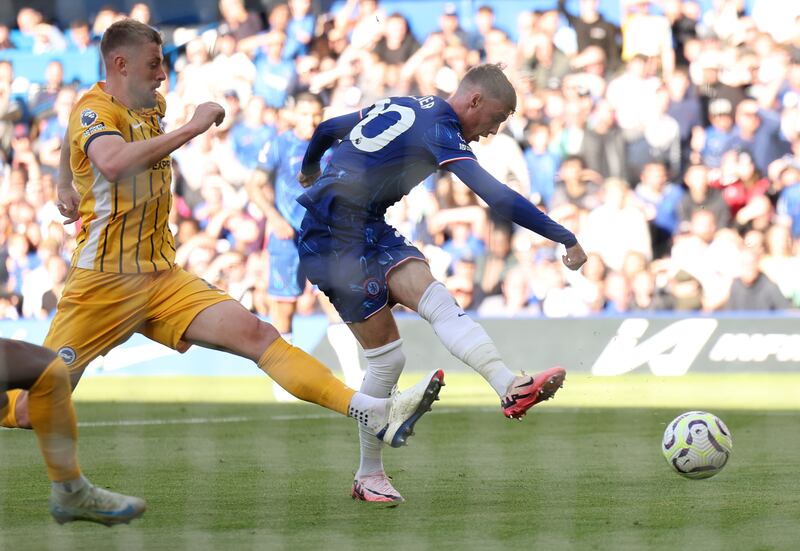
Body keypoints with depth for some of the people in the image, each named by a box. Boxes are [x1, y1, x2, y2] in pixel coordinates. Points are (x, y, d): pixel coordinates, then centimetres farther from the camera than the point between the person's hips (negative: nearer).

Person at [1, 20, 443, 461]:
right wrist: (192, 128, -30)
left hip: (163, 278, 6)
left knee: (256, 334, -13)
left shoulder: (152, 106, 13)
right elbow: (113, 163, -37)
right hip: (103, 284, -6)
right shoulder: (94, 110, -12)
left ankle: (374, 413, -25)